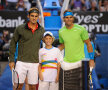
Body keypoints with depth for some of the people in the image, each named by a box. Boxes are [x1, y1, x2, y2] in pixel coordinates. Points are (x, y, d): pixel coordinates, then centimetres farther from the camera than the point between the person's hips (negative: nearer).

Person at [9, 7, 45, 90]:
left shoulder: (42, 30, 5)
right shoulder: (20, 29, -2)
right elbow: (13, 43, 5)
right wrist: (11, 60, 1)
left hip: (34, 63, 2)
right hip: (21, 62, -2)